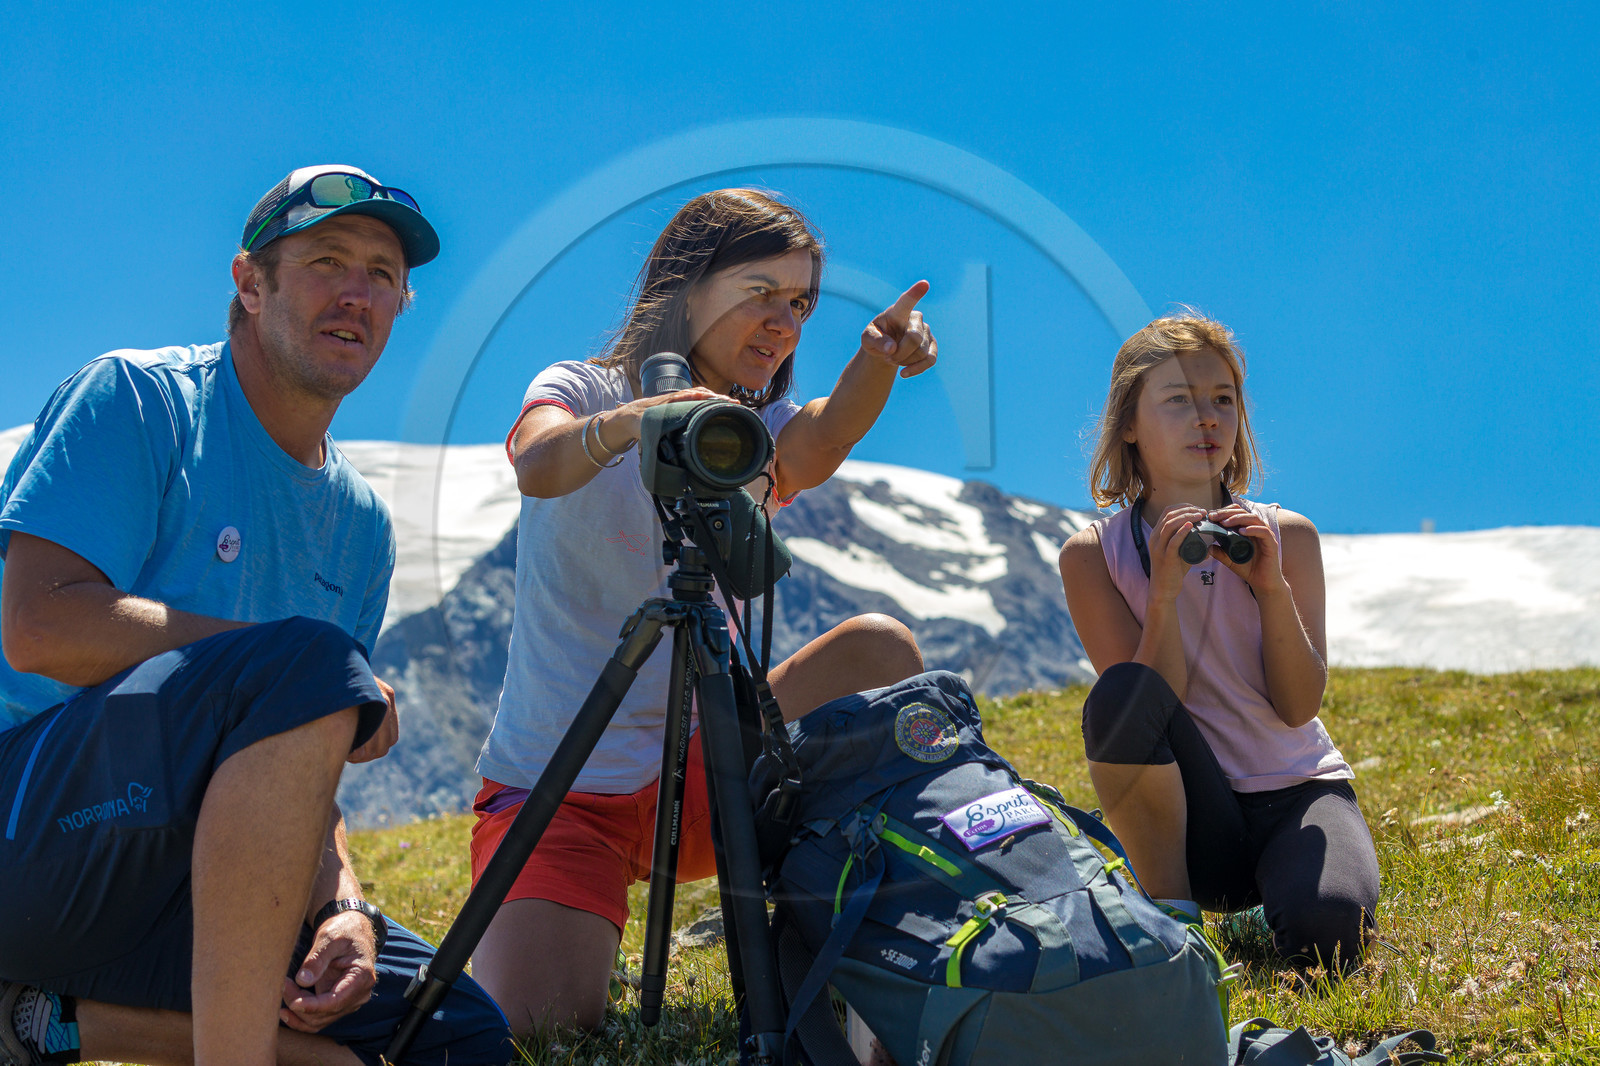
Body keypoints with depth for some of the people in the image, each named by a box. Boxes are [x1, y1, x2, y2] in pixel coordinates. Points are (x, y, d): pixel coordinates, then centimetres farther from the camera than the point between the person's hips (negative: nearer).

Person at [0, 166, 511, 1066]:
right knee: (309, 664, -31)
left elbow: (300, 776, 13)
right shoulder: (137, 400, -5)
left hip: (178, 879, 8)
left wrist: (344, 910, -8)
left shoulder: (361, 524, 15)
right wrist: (307, 662, -18)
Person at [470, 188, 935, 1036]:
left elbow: (819, 440, -19)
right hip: (554, 790, -3)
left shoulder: (757, 436, 6)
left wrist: (878, 363, -41)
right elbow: (539, 467, -29)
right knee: (532, 1017, -23)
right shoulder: (579, 392, -4)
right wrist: (626, 423, -51)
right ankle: (578, 934, 13)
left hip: (701, 775, 3)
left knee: (878, 649, -19)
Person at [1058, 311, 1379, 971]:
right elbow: (1150, 706, -11)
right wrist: (1165, 591, -23)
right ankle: (1170, 909, -14)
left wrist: (1272, 586, -19)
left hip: (1297, 788, 1)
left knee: (1327, 929, -32)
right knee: (1121, 694, -31)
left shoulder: (1287, 535, 1)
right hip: (1192, 821, -1)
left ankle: (1277, 895, 7)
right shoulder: (1093, 554, -3)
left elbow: (1300, 706, -6)